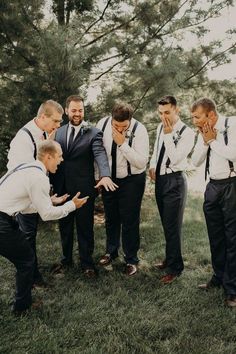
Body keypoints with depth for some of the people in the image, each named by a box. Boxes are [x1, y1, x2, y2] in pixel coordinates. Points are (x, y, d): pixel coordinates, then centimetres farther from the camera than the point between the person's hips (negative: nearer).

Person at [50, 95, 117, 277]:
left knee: (85, 227, 8)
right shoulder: (59, 132, 8)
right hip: (62, 188, 5)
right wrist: (53, 184, 6)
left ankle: (87, 262, 26)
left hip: (84, 189, -4)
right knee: (65, 226, 17)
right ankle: (66, 258, 37)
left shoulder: (93, 132, -6)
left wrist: (105, 175, -40)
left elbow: (100, 154, -22)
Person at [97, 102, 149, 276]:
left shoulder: (139, 130, -22)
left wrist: (122, 143, -32)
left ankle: (131, 259, 26)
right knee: (111, 217, 19)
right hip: (108, 178, 4)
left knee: (130, 220, 5)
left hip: (132, 180, -4)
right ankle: (111, 251, 42)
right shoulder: (103, 124, -11)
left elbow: (141, 162, -25)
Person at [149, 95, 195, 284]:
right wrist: (152, 166, 8)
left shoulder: (187, 133, -13)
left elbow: (174, 158, -21)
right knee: (166, 224, 19)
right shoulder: (161, 127, 8)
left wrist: (168, 134, -21)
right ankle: (170, 259, 36)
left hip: (174, 182, -7)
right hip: (160, 179, 7)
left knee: (173, 226, 0)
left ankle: (174, 268, 17)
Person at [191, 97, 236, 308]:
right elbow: (196, 161, 8)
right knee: (215, 237, 14)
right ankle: (219, 278, 30)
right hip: (213, 186, 7)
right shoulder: (204, 132, 9)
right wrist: (205, 140, -4)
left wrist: (213, 139, -12)